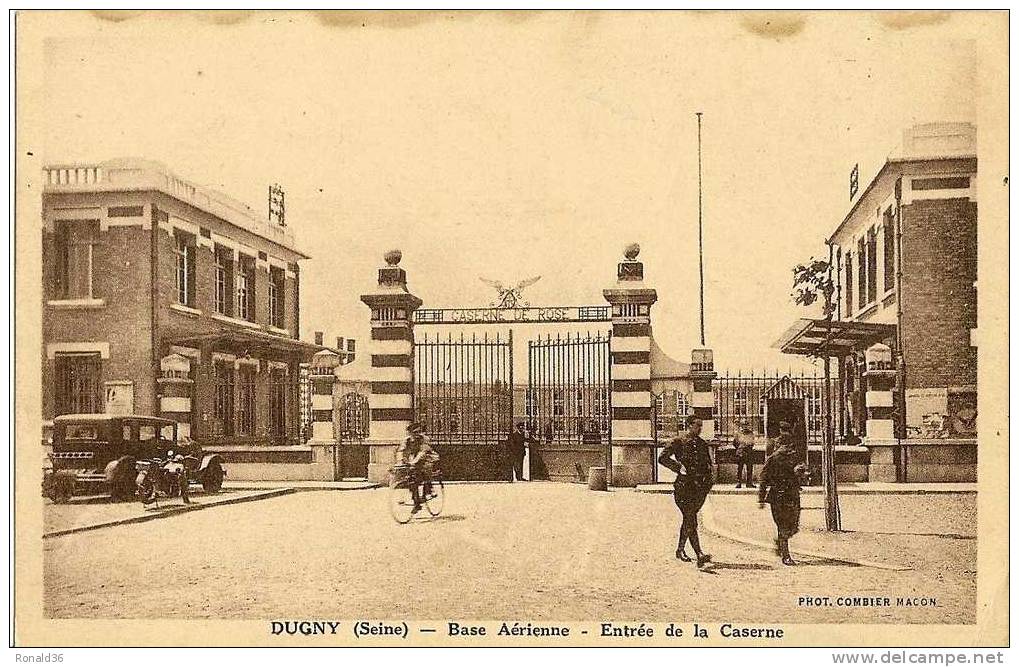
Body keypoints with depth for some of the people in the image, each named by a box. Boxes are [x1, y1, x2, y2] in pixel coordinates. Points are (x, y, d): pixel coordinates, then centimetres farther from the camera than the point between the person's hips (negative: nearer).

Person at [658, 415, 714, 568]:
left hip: (700, 486, 6)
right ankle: (699, 555, -22)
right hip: (684, 485, -6)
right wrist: (679, 467, -14)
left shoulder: (702, 444, 17)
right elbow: (663, 458, -4)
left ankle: (680, 550, 29)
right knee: (690, 520, -13)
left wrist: (707, 479, 10)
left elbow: (708, 463, 26)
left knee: (689, 519, 13)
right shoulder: (679, 441, -1)